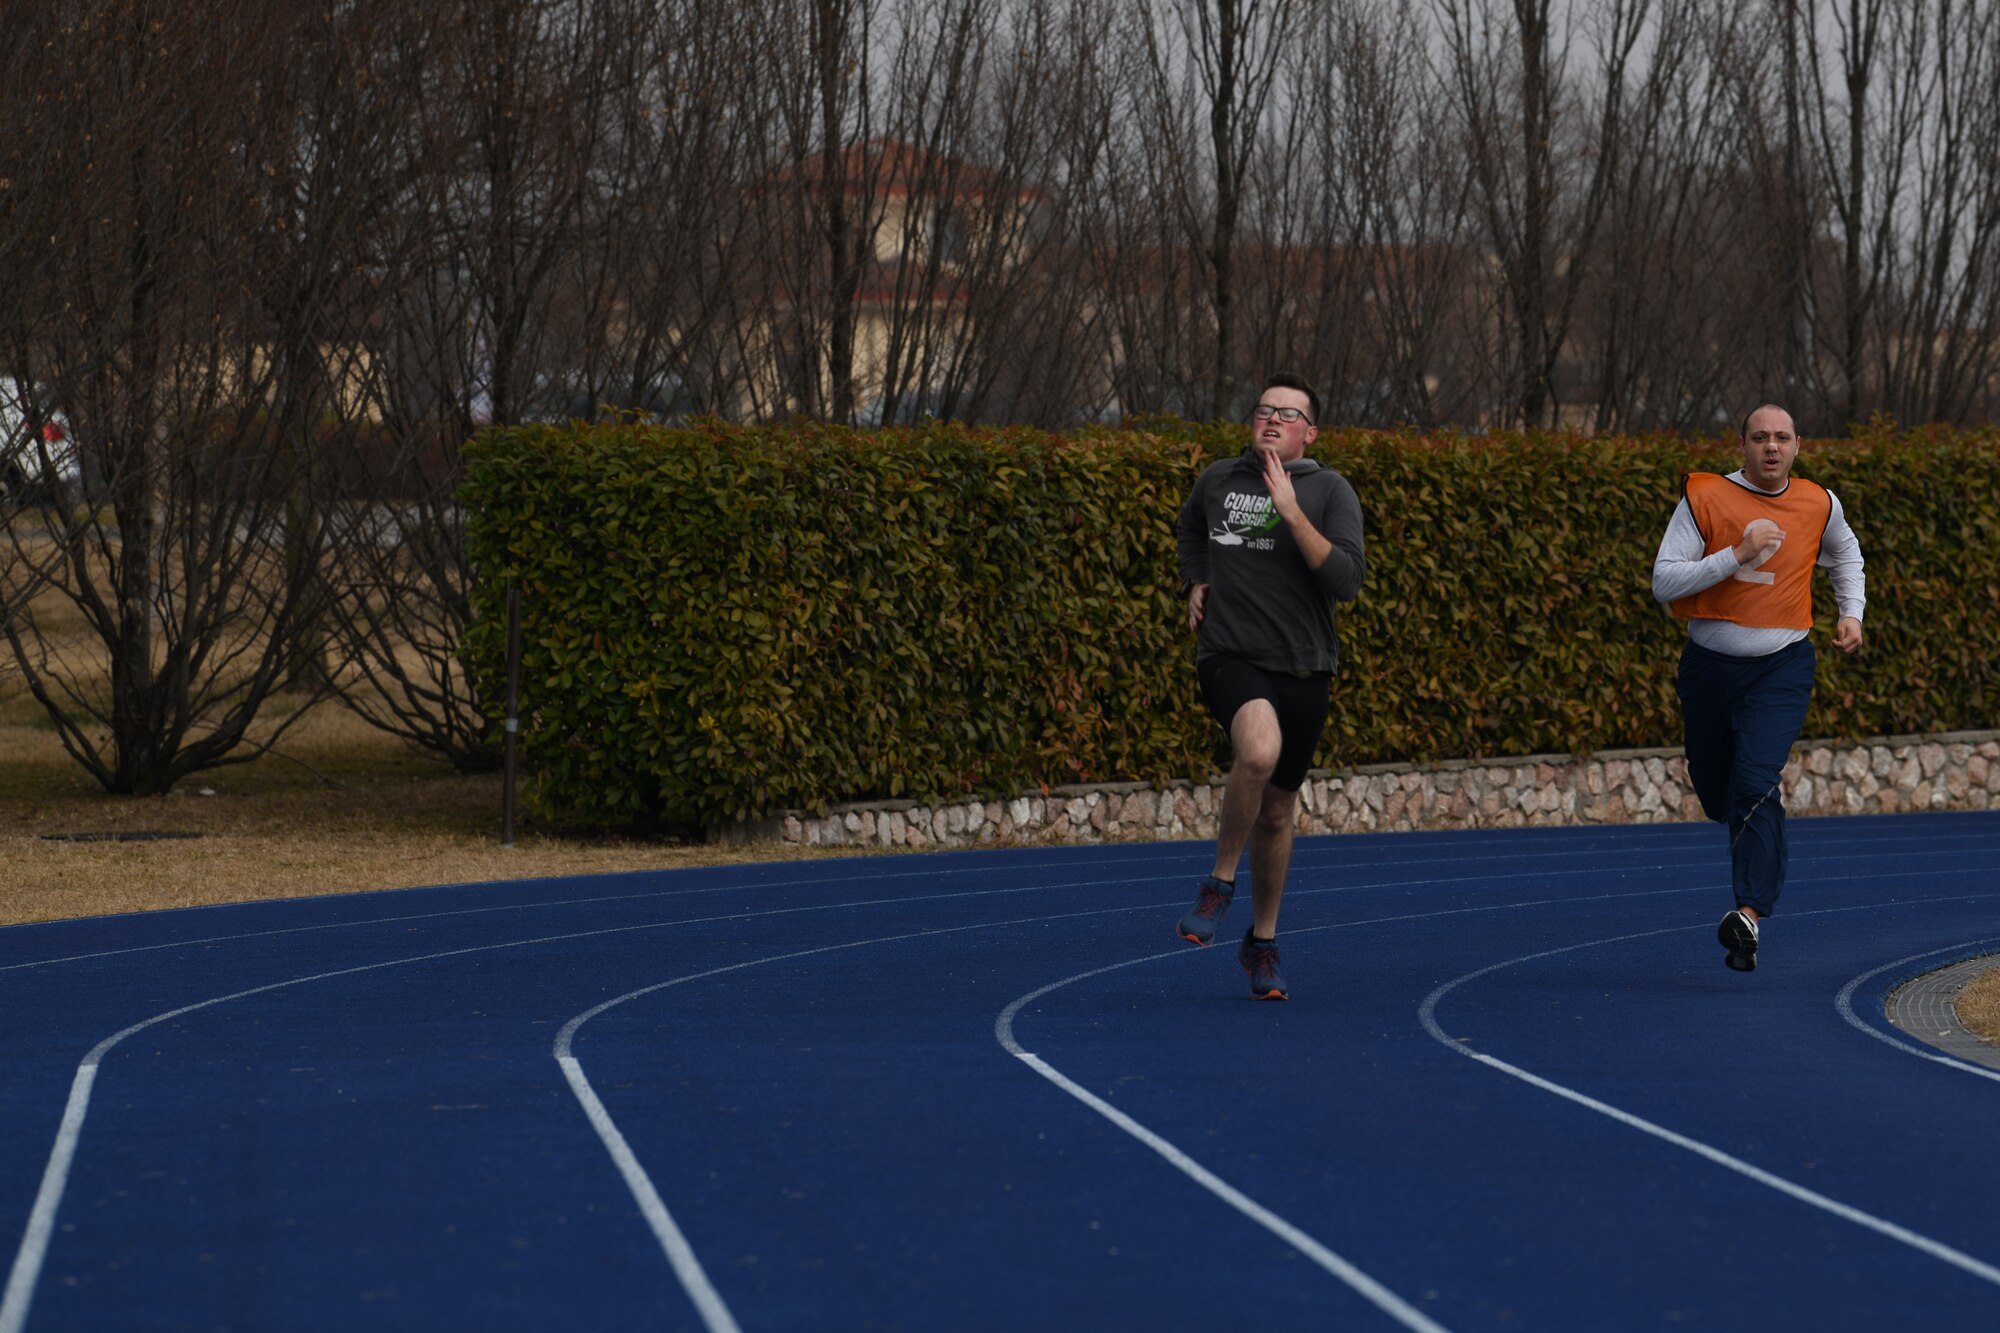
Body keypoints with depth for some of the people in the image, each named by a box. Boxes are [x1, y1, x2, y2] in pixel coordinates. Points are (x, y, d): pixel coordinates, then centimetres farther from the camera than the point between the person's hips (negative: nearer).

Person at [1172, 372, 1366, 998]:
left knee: (1276, 809, 12)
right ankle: (1220, 881, -13)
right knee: (1259, 749, -33)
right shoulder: (1217, 480, 5)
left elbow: (1347, 581, -17)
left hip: (1302, 668, 1)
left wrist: (1292, 512, -21)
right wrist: (1196, 583, 13)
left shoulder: (1330, 491, -3)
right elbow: (1189, 529, 30)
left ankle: (1263, 941, 33)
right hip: (1230, 658, -1)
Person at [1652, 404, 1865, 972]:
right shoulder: (1704, 498, -6)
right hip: (1710, 664, 1)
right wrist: (1738, 554, -21)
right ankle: (1754, 842, 50)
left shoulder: (1819, 504, 3)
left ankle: (1749, 912, -25)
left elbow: (1844, 552, 27)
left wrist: (1851, 613, 14)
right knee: (1714, 790, 14)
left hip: (1781, 668, -1)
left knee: (1756, 784, -20)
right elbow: (1664, 582, -13)